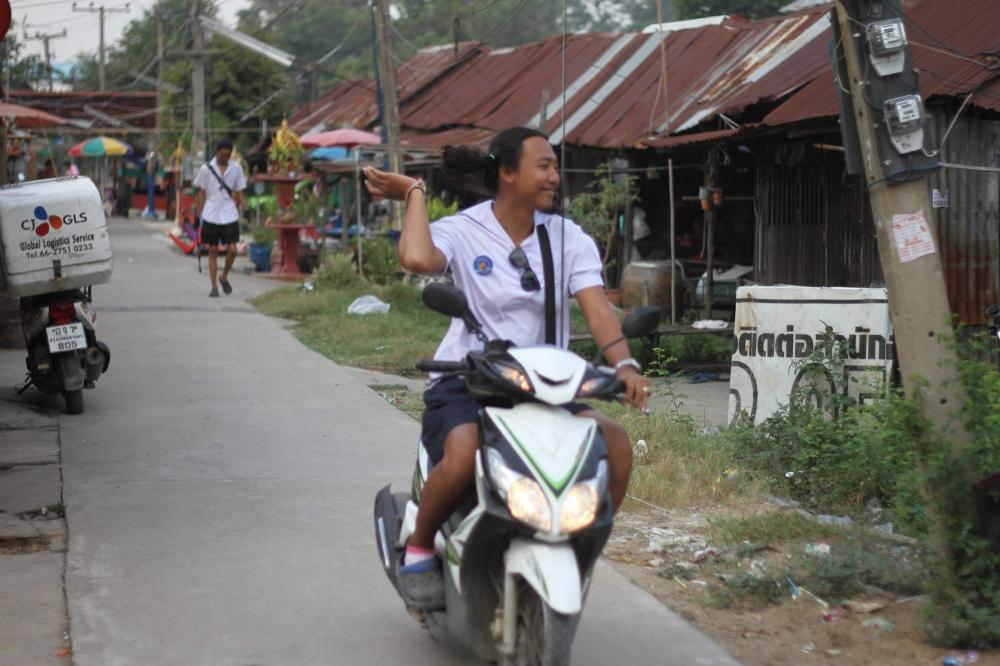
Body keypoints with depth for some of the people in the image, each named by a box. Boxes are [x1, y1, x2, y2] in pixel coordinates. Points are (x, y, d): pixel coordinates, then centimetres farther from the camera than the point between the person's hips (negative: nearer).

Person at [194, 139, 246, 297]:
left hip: (229, 215, 1)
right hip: (211, 216, -1)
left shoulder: (236, 168, 4)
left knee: (232, 249, -8)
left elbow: (238, 193, 10)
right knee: (213, 251, 3)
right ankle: (214, 287, 9)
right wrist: (198, 215, 1)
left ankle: (224, 277, 17)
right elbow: (201, 193, 4)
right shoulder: (206, 168, 0)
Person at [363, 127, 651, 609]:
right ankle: (419, 547, -3)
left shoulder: (569, 239, 6)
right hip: (466, 383, -3)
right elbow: (417, 258, -27)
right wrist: (414, 194, -9)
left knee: (616, 445, -21)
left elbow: (596, 308, -8)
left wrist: (623, 364, -27)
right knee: (464, 457, -35)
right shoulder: (463, 230, -3)